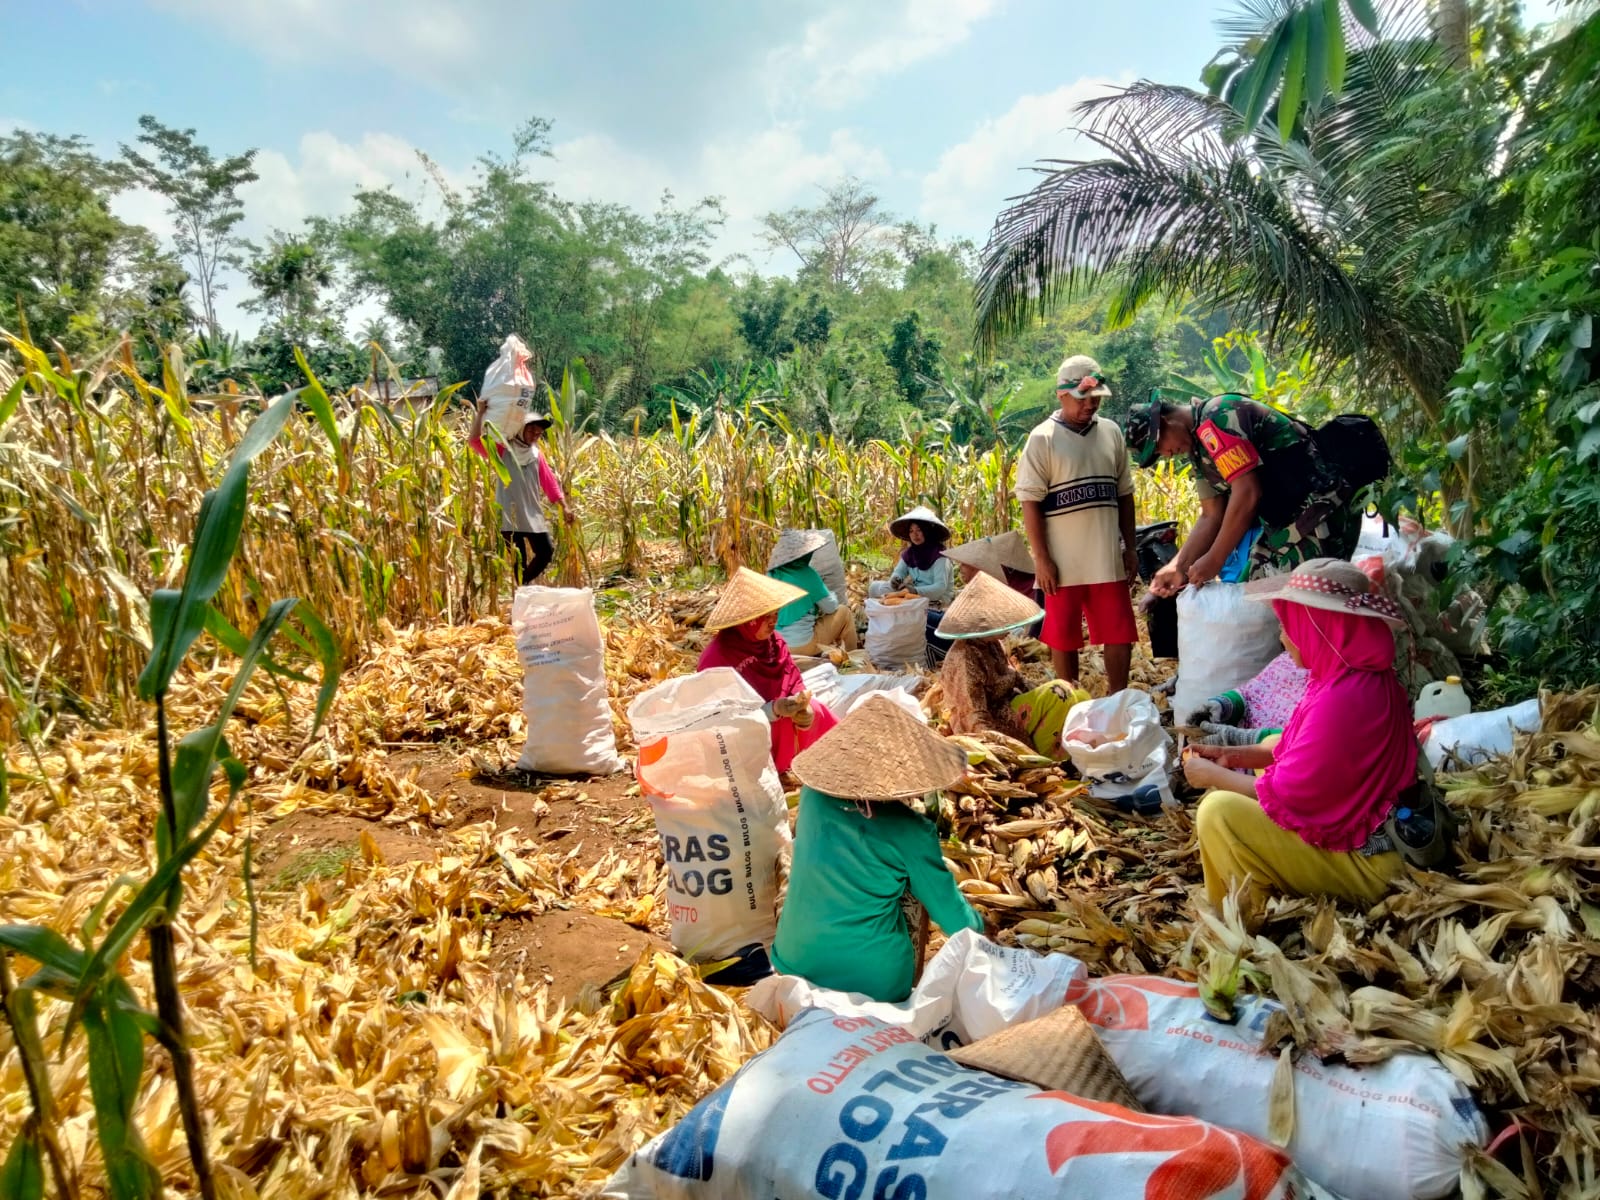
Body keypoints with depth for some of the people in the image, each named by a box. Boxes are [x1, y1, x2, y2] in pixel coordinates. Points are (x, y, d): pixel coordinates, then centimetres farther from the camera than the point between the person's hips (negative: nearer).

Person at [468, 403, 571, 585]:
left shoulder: (536, 455, 9)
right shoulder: (503, 450, -3)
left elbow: (550, 482, 10)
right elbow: (474, 440, -13)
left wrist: (564, 507, 3)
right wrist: (480, 413, -22)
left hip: (533, 515, 5)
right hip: (509, 516, -4)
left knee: (546, 551, 3)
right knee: (519, 559, -2)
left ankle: (523, 585, 22)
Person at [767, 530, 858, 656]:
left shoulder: (772, 574, 2)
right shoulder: (806, 574, -15)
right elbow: (830, 608, -4)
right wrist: (832, 596, 16)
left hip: (777, 644, 6)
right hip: (803, 644, -6)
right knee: (844, 611, 12)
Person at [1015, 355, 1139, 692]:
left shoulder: (1111, 433, 8)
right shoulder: (1043, 438, -7)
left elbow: (1124, 496, 13)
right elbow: (1030, 503, -9)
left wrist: (1130, 549, 10)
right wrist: (1041, 559, -12)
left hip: (1108, 559, 4)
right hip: (1064, 562, -4)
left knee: (1120, 635, 6)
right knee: (1064, 637, 8)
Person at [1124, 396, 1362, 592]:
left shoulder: (1216, 418, -16)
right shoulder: (1200, 447, 14)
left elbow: (1247, 494, -22)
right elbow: (1211, 516, 15)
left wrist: (1215, 560, -15)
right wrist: (1178, 567, 5)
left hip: (1318, 517, -10)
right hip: (1285, 522, 10)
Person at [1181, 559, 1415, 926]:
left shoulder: (1344, 698, -30)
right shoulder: (1360, 677, 2)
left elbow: (1286, 794, -23)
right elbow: (1298, 749, 15)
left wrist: (1213, 775, -9)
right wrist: (1233, 755, 6)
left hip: (1364, 861, -10)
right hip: (1356, 827, 10)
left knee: (1219, 812, -19)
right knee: (1229, 794, 17)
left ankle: (1243, 920, 2)